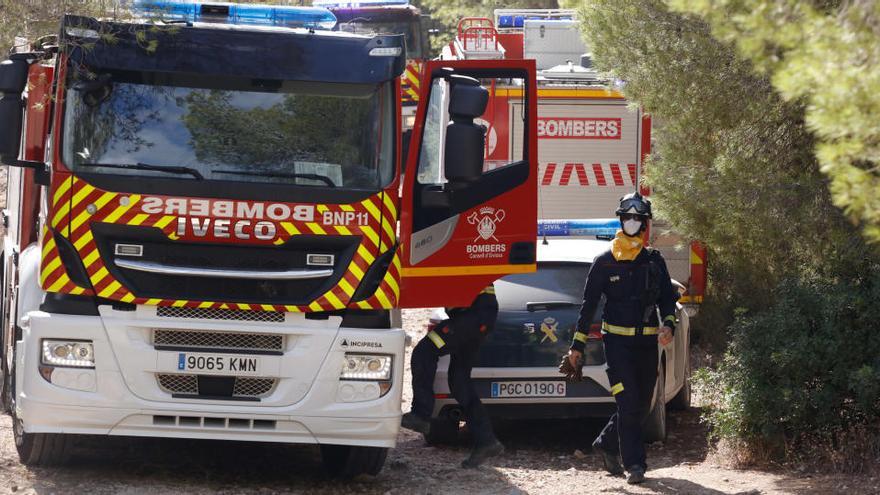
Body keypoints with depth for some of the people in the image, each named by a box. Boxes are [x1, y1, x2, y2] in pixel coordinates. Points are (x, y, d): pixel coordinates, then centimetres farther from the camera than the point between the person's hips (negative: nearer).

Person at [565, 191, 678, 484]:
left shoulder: (654, 261, 9)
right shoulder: (605, 262, 2)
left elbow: (667, 298, 10)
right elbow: (589, 304, 6)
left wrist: (668, 325, -12)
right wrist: (577, 345, 4)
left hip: (647, 342, 4)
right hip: (617, 341, -4)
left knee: (642, 406, 8)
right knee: (628, 403, -14)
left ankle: (606, 445, 29)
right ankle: (635, 464, -13)